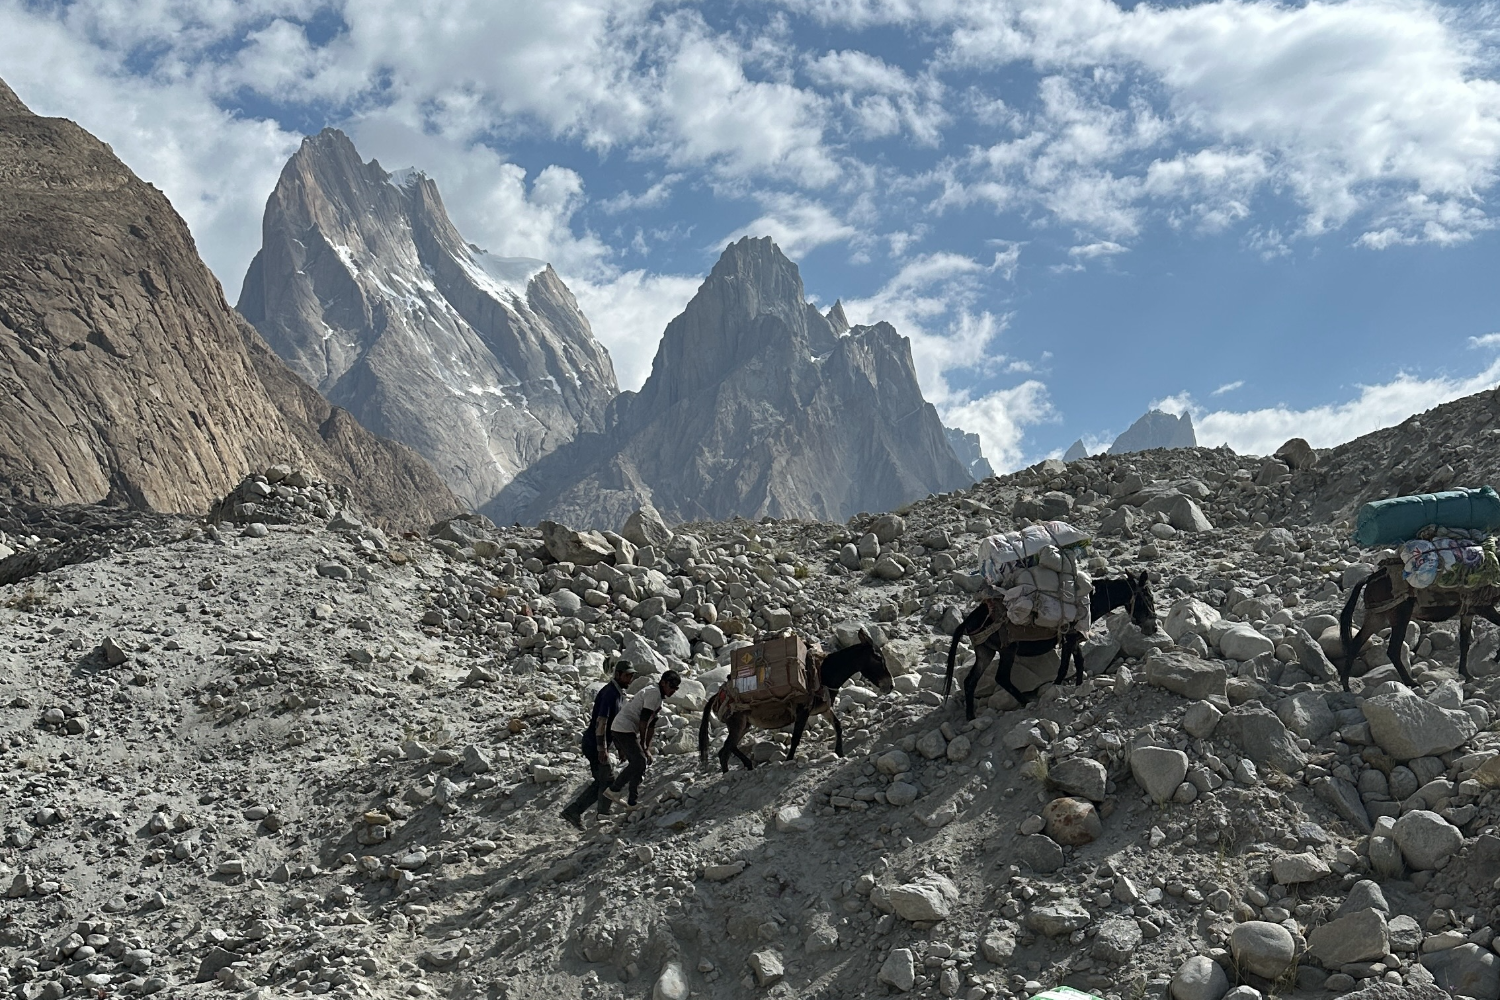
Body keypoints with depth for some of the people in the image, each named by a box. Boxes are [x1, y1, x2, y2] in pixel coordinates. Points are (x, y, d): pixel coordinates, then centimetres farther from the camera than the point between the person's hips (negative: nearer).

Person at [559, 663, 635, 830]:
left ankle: (573, 811, 10)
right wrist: (602, 749, -26)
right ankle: (604, 816, 2)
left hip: (599, 745, 10)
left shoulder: (620, 694, 13)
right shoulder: (609, 693, -18)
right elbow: (601, 722, -24)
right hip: (594, 745, -10)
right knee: (608, 780, -5)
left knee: (601, 782, 10)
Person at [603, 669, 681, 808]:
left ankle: (633, 801, 12)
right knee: (639, 762, -13)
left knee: (639, 763, 10)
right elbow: (643, 720, -17)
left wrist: (647, 748, 16)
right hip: (624, 729, -10)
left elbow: (651, 725, 22)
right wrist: (643, 745, -10)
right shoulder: (653, 692, -12)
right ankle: (613, 790, -9)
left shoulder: (658, 697, 21)